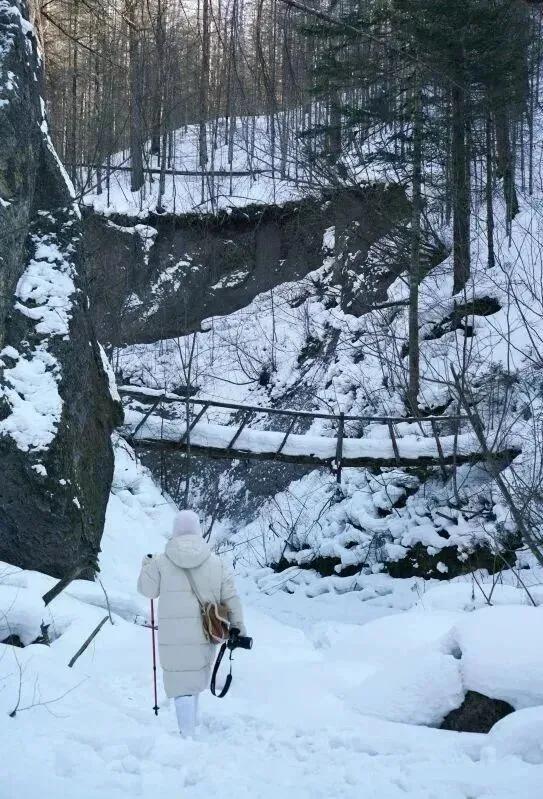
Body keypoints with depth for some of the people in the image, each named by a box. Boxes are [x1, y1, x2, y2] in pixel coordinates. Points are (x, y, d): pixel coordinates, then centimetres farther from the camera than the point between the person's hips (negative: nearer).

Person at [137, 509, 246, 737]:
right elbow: (230, 597, 2)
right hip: (204, 634, 2)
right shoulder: (214, 562, 0)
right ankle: (191, 721, 37)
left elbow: (148, 590, 9)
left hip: (173, 636, -2)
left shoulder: (161, 561, -5)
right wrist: (238, 625, 10)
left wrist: (146, 566, 26)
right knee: (196, 675, 22)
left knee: (182, 684, 1)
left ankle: (188, 734, -8)